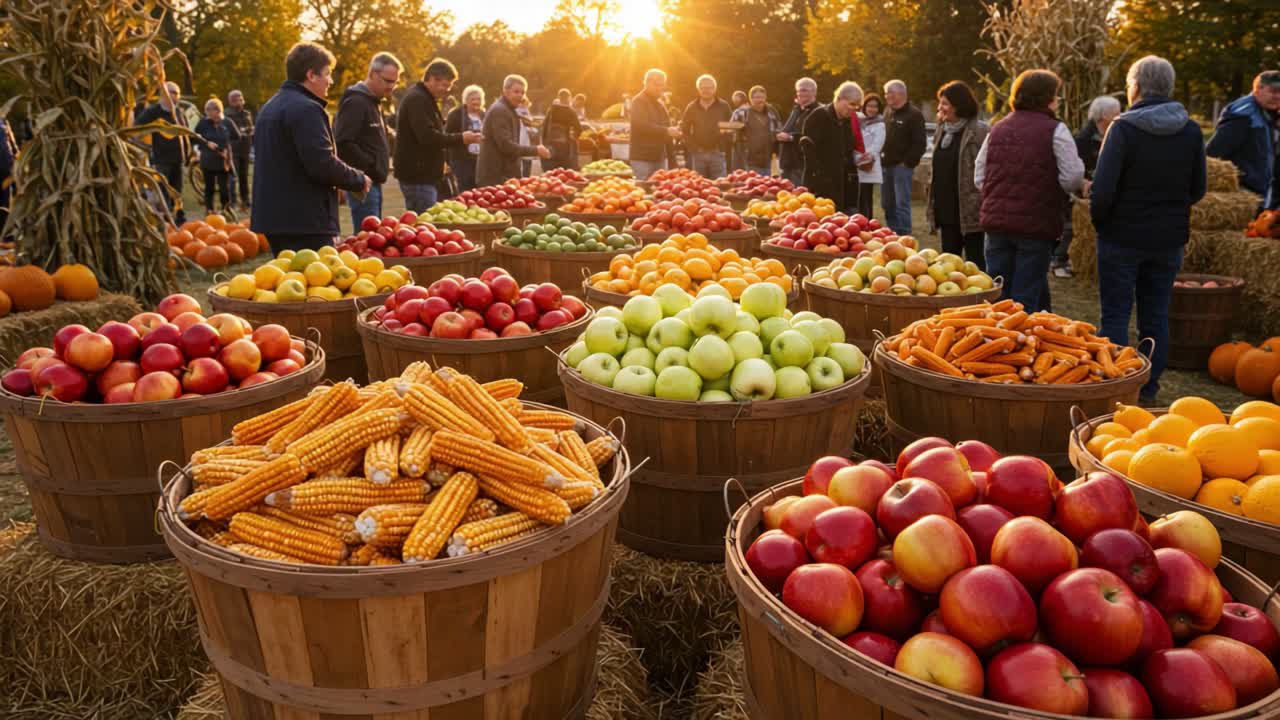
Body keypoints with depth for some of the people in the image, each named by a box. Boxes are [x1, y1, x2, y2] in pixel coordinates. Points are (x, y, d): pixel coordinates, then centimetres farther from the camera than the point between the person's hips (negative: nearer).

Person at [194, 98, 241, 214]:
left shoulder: (227, 123, -4)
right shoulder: (203, 123, -3)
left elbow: (237, 136, 9)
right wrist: (207, 143, -10)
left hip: (223, 161, -1)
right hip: (208, 161, 1)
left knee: (225, 189, -1)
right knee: (209, 187, 9)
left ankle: (225, 210, 13)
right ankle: (209, 210, 20)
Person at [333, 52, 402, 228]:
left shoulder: (374, 103, 20)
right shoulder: (356, 102, -12)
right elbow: (343, 144, -21)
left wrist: (385, 162, 12)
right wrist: (372, 165, -17)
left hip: (374, 182, 10)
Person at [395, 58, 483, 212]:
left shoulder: (424, 99, 20)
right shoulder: (417, 100, -14)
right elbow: (427, 137, -24)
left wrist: (461, 138, 12)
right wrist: (460, 139, -17)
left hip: (424, 174, 11)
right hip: (418, 176, -11)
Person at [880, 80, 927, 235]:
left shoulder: (914, 114, -7)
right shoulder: (888, 114, 16)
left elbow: (919, 143, -11)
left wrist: (907, 162, -14)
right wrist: (881, 157, 11)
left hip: (902, 166, -8)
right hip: (886, 166, 8)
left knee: (902, 204, -9)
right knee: (887, 205, 11)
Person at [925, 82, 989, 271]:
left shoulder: (979, 132, -12)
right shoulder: (942, 131, 12)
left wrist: (981, 208, -18)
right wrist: (932, 205, 16)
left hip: (969, 212, -7)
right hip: (947, 211, 7)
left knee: (975, 263, 3)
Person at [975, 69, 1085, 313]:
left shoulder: (997, 129, 10)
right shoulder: (1055, 130, -6)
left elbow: (979, 178, 11)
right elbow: (1072, 180, -14)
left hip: (996, 221, 5)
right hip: (1036, 224, -5)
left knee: (996, 295, 13)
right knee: (1027, 299, 3)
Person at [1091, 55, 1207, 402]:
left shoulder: (1123, 128, -14)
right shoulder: (1191, 131, 1)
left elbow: (1103, 189, -18)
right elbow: (1197, 189, 7)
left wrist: (1099, 220, -1)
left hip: (1123, 237, -4)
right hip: (1169, 239, 4)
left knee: (1115, 315, 4)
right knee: (1156, 317, 12)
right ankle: (1148, 389, 19)